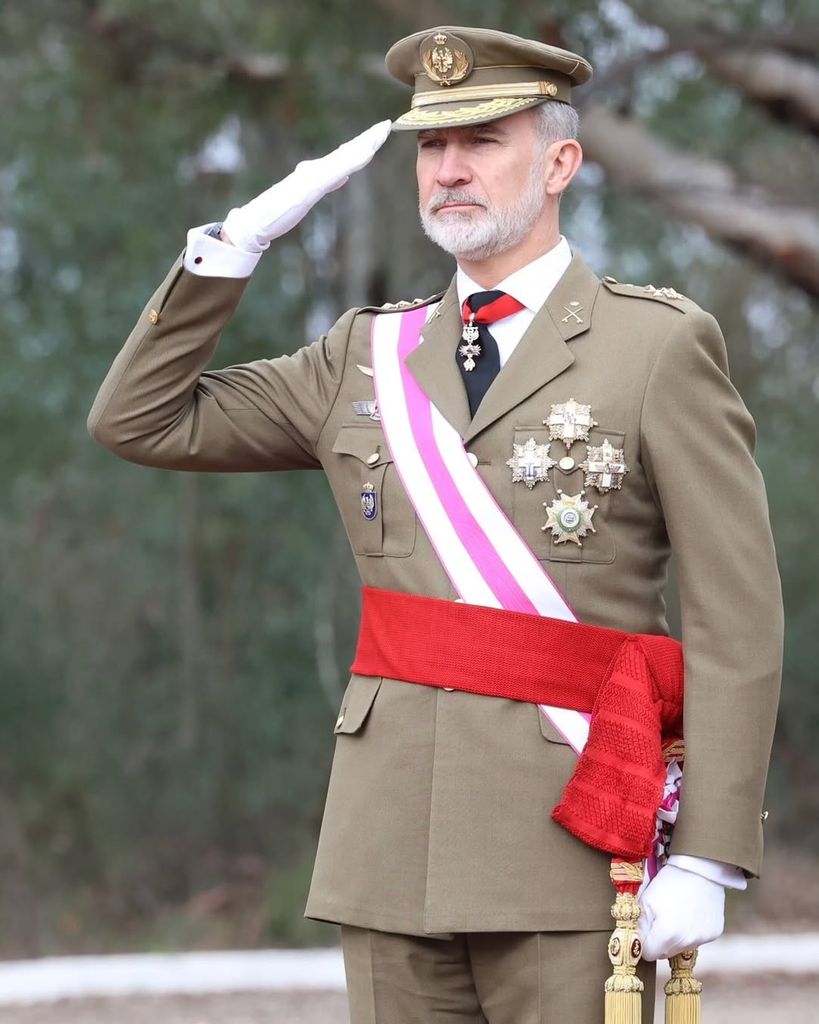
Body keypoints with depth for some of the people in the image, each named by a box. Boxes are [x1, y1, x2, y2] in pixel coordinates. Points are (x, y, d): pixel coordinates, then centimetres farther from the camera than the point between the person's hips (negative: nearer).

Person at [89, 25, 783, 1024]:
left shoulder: (661, 346, -1)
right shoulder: (367, 357, 14)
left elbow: (734, 617, -5)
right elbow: (139, 420, 14)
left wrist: (706, 860, -12)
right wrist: (241, 239, 4)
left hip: (570, 841, -4)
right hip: (394, 842, 4)